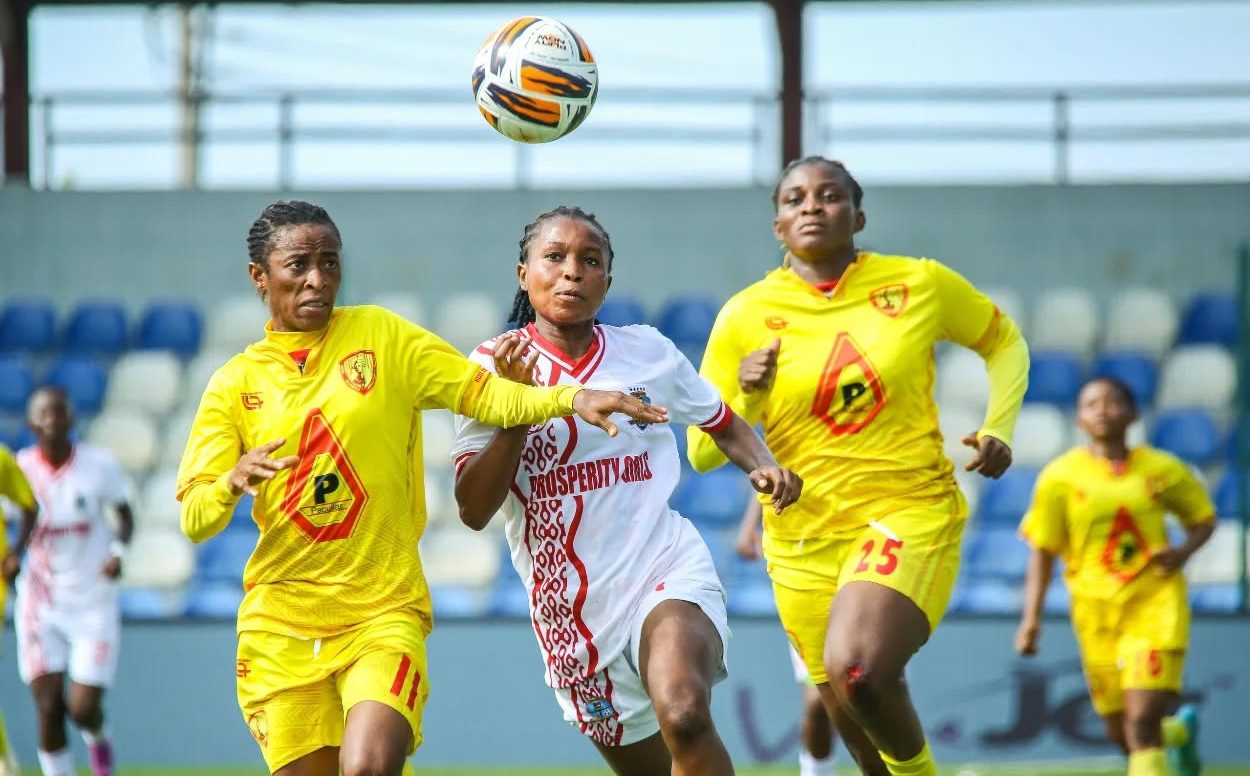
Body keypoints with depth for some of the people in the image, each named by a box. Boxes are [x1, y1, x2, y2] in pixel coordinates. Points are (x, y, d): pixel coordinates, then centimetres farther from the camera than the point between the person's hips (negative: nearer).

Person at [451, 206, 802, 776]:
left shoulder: (648, 353, 3)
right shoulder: (492, 366, -2)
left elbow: (723, 424, 21)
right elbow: (474, 510, -11)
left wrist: (764, 467, 0)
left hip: (667, 573, -1)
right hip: (570, 611, 2)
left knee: (685, 716, -32)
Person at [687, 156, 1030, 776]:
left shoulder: (920, 284, 0)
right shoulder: (745, 316, -1)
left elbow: (1004, 342, 18)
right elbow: (702, 452, 2)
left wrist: (998, 428, 2)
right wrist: (746, 400, -17)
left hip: (912, 511, -3)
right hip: (805, 537, 3)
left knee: (856, 668, -28)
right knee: (858, 725, 7)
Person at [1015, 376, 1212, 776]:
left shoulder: (1161, 470, 1)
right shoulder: (1060, 477, -1)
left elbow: (1203, 518, 15)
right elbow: (1042, 551, 2)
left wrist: (1184, 551, -6)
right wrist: (1031, 617, -6)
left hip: (1156, 606, -2)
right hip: (1097, 610, 2)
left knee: (1142, 722, -18)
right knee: (1123, 737, 9)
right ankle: (1181, 730, 43)